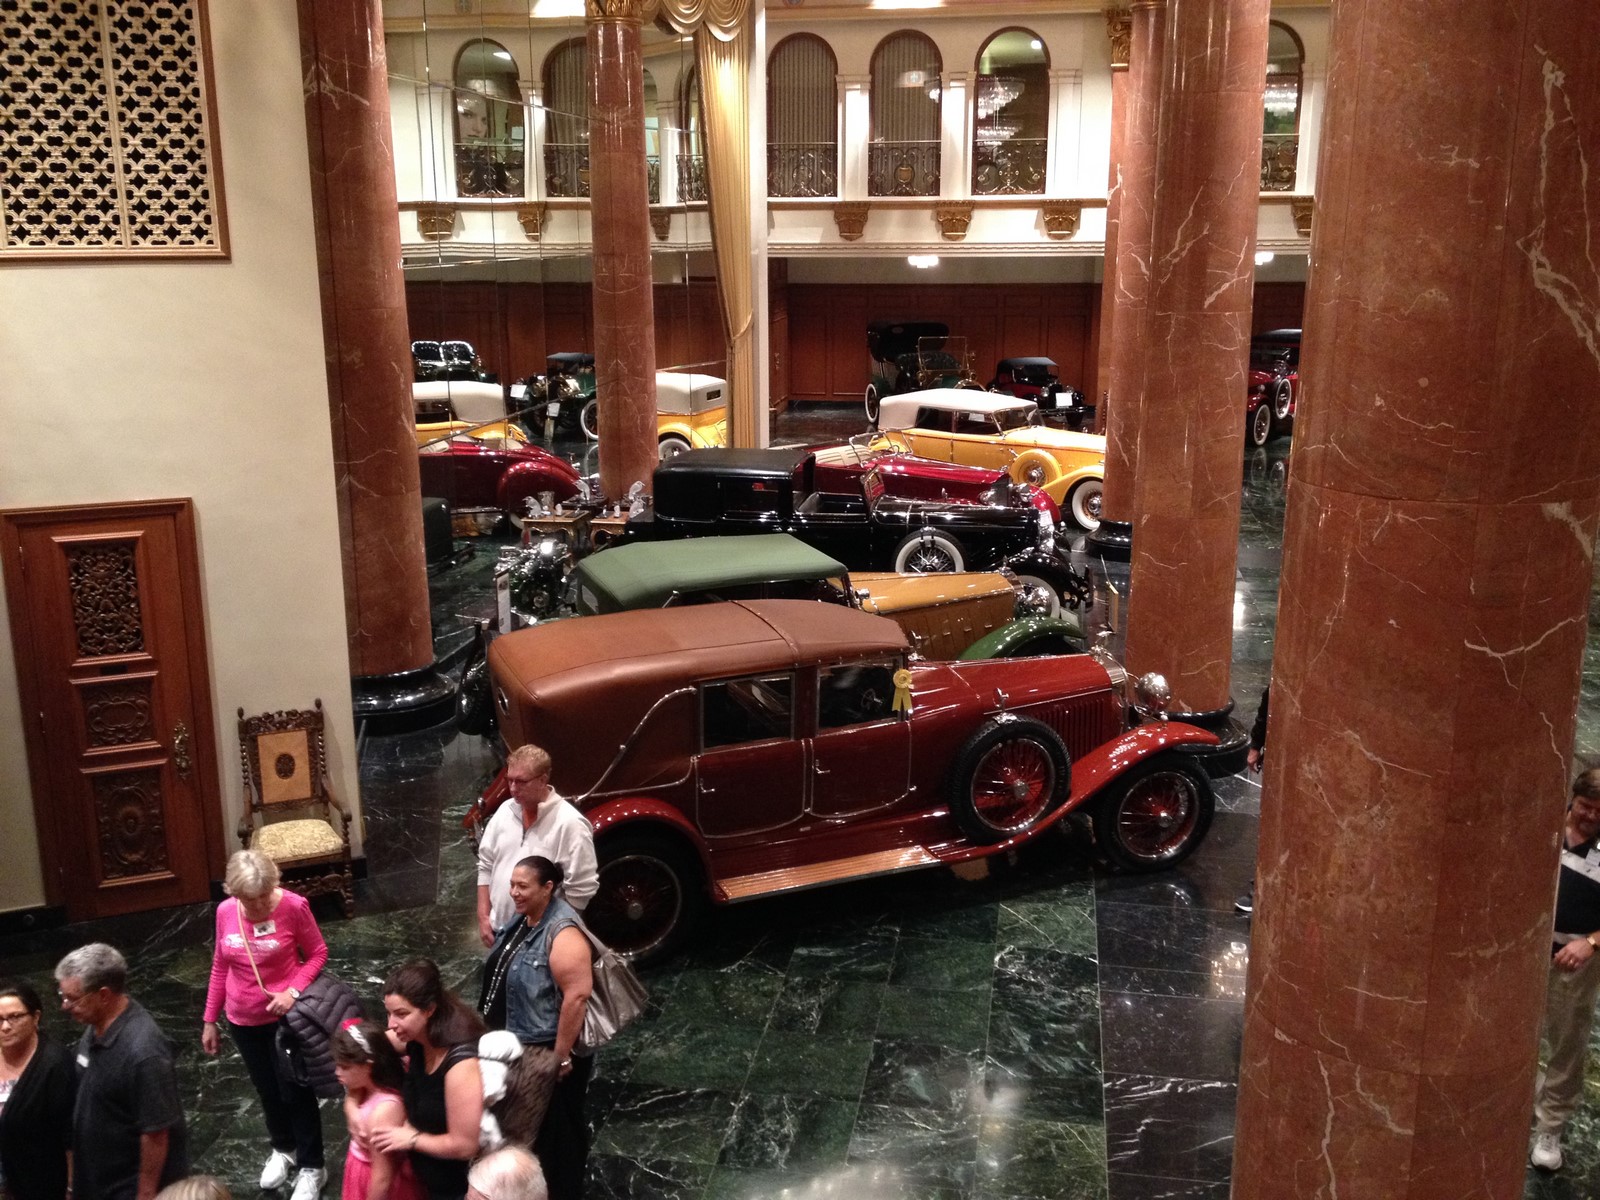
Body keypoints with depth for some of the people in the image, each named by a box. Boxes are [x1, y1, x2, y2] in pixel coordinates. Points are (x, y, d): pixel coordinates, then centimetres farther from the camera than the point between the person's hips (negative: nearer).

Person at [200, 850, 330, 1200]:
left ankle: (311, 1167, 25)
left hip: (285, 1017, -4)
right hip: (243, 1021, 4)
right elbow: (220, 966, 4)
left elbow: (317, 953, -9)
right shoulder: (225, 912, -9)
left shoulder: (293, 907, -22)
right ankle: (284, 1149, 45)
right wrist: (209, 1020, 8)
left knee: (296, 1091, 7)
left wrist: (293, 991, -24)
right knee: (267, 1091, 21)